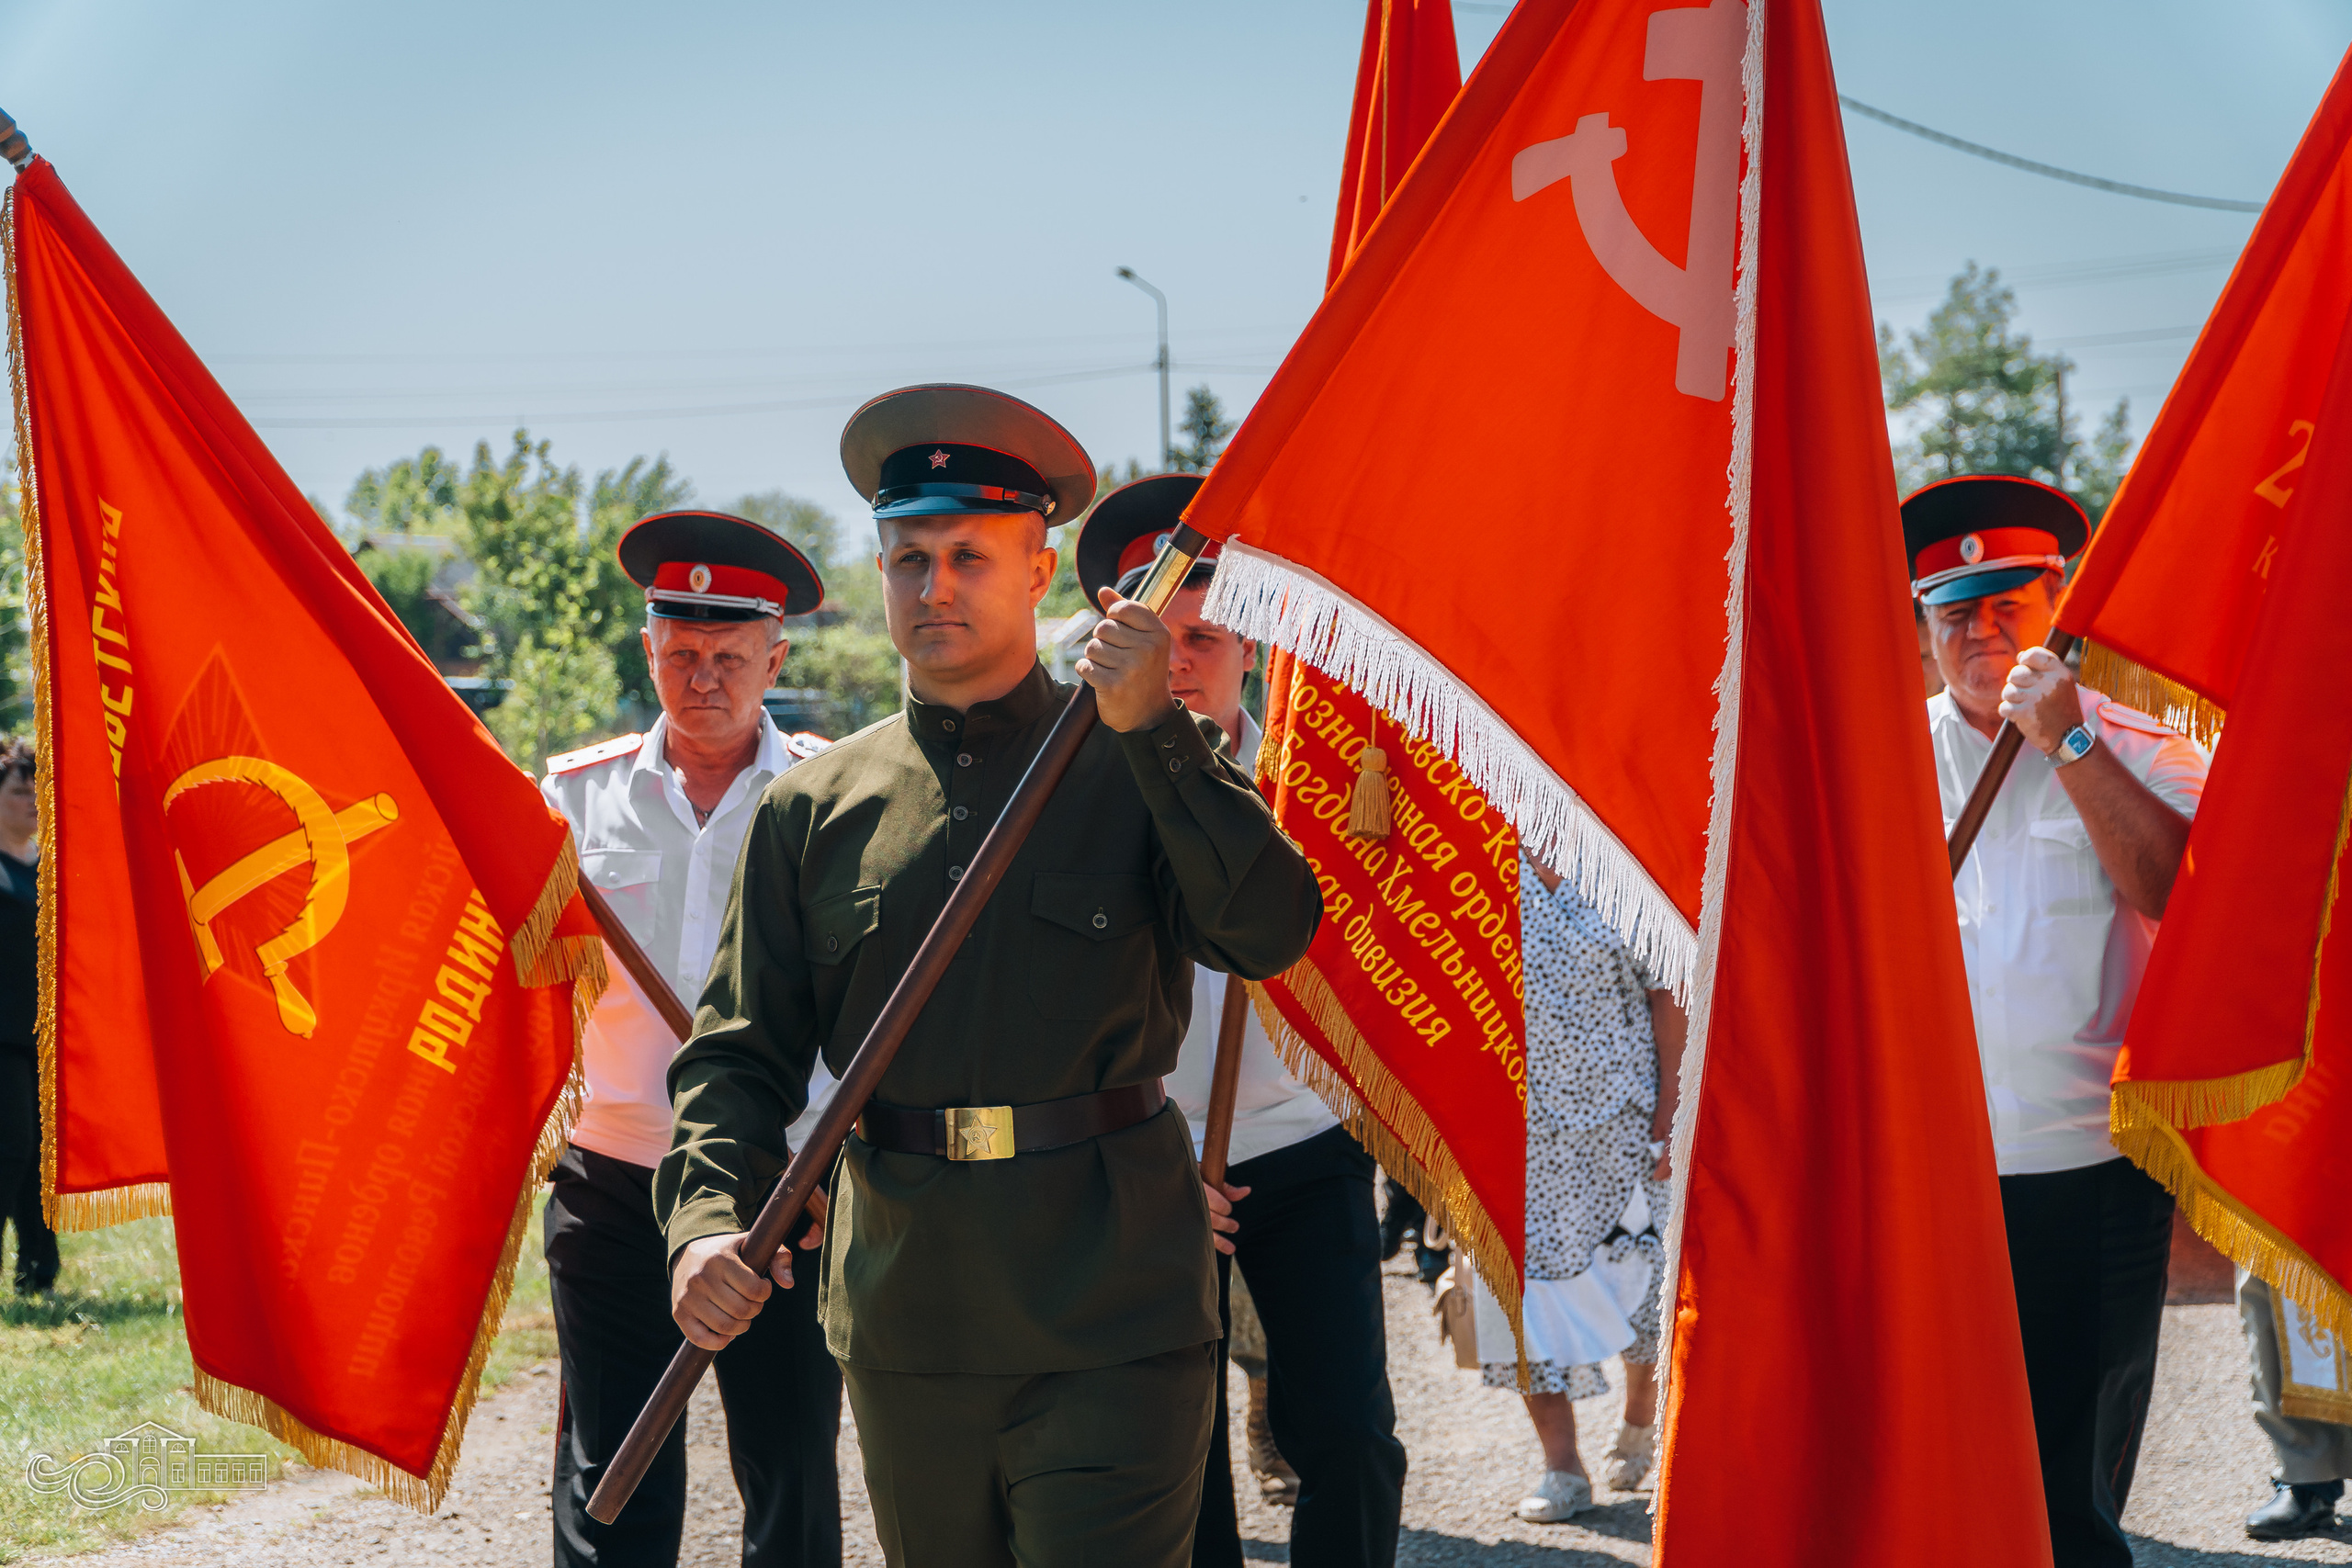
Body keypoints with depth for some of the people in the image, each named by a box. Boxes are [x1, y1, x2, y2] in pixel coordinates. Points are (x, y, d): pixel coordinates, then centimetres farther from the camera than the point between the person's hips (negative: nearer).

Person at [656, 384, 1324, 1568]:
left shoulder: (1140, 768, 2)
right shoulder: (812, 809, 9)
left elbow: (1273, 933, -15)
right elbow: (741, 1048, 7)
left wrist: (1154, 727, -21)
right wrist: (707, 1219, -12)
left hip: (1110, 1323, -3)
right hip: (904, 1325, 3)